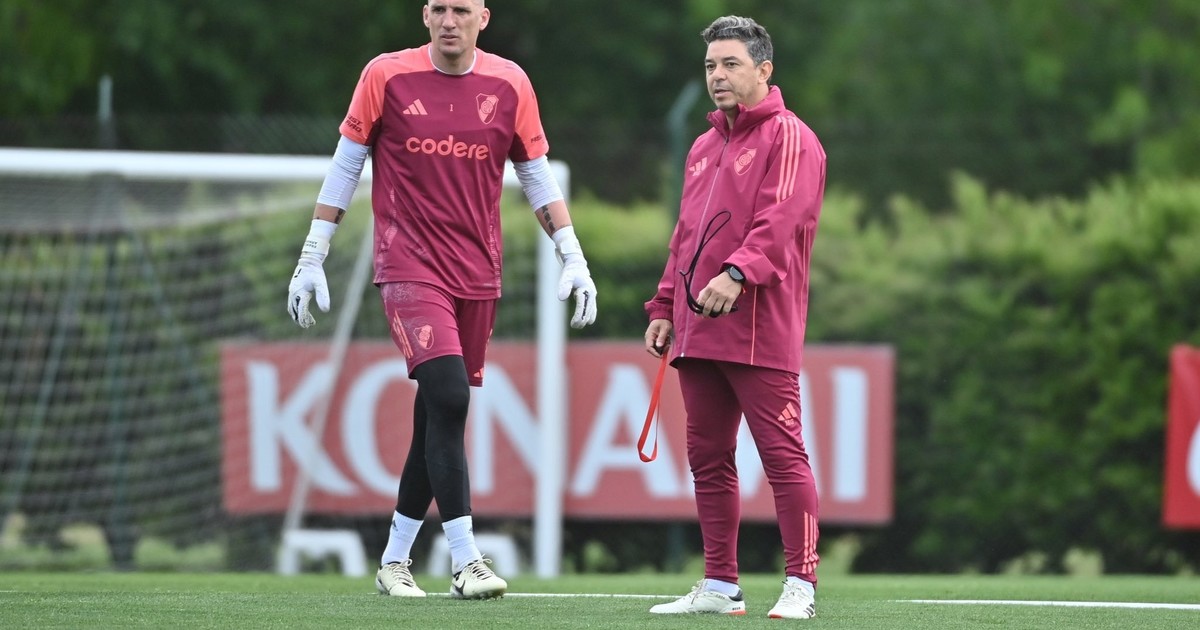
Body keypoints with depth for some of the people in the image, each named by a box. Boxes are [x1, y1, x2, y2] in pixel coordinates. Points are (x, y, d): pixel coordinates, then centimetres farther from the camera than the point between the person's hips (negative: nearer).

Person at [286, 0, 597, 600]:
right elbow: (344, 167, 5)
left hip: (478, 274, 4)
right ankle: (466, 561, -19)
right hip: (408, 267, -4)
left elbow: (537, 177, 13)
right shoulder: (387, 76, -2)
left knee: (438, 420, 6)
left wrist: (573, 258, 4)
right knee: (447, 399, -20)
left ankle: (394, 558, 20)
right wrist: (311, 259, 3)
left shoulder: (509, 84, 5)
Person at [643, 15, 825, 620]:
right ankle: (720, 585, 13)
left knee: (782, 454, -9)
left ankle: (800, 585, -8)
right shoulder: (704, 148, 22)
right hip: (697, 332, 8)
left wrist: (738, 274, -31)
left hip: (760, 331, -8)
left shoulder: (789, 139, -3)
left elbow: (779, 218, -18)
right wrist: (665, 306, 19)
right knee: (708, 457, 8)